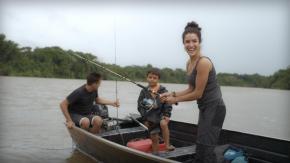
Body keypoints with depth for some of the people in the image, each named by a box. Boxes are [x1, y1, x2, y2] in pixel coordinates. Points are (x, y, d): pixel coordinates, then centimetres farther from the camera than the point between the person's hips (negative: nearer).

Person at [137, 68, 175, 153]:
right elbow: (140, 106, 0)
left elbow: (168, 104, -4)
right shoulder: (144, 92, -2)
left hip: (161, 114, -1)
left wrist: (167, 115, -15)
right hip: (151, 118, 2)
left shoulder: (163, 90, -5)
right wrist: (144, 118, -3)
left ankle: (167, 144, -18)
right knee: (154, 137, 8)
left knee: (163, 124, -33)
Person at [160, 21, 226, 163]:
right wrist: (172, 94, 1)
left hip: (214, 108, -9)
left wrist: (176, 100, -8)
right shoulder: (189, 63, 7)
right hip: (204, 108, 9)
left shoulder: (203, 62, -20)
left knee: (205, 149, -7)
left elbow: (198, 93, -19)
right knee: (200, 148, 18)